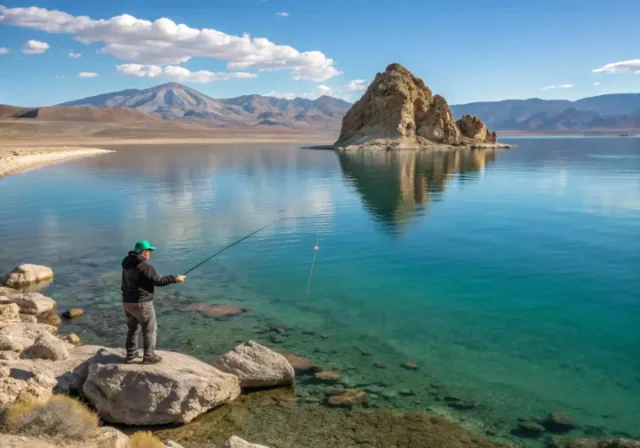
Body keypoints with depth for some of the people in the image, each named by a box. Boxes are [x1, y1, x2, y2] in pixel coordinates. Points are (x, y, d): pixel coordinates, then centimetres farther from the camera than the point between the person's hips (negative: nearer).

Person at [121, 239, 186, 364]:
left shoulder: (127, 263, 5)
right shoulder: (144, 266, -20)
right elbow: (158, 281, -16)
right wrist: (174, 279, -7)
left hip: (127, 301, 8)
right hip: (141, 303, -8)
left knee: (133, 328, 21)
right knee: (150, 329, 5)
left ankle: (131, 354, 27)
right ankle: (148, 356, 10)